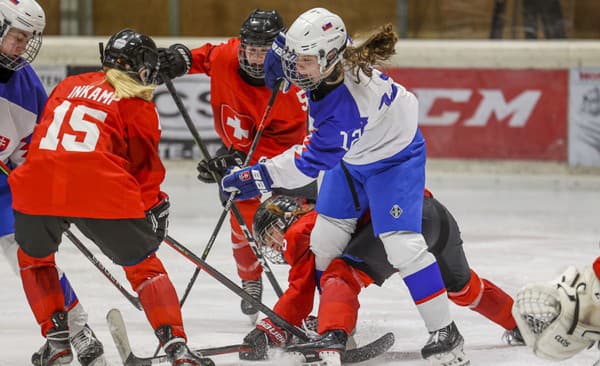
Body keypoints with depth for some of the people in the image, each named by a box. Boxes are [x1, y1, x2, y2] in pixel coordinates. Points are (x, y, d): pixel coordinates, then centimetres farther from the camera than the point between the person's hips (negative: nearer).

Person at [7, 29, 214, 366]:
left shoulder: (69, 86, 26)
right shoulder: (138, 107, 11)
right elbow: (146, 165, 9)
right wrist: (155, 207, 24)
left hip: (37, 186, 3)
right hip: (102, 192, -3)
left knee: (33, 256, 31)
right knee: (143, 265, 15)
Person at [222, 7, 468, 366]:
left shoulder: (348, 102, -42)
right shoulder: (326, 62, -20)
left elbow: (313, 160, -41)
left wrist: (259, 177, -41)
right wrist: (281, 52, -13)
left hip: (394, 158, -9)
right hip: (350, 159, 9)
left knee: (402, 243, -20)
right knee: (324, 242, 5)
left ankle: (445, 333, -9)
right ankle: (336, 333, 16)